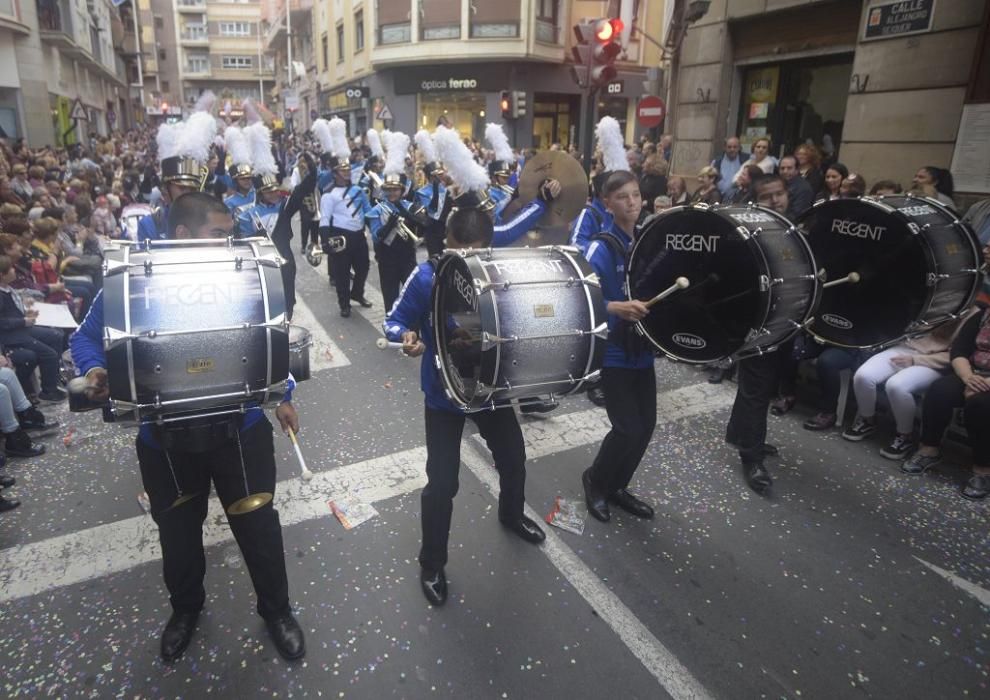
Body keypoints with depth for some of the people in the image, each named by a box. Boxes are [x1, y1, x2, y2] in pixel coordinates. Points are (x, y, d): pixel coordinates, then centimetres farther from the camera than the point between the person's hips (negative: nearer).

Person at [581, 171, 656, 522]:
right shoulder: (602, 247, -14)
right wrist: (620, 307, -37)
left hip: (643, 348, 7)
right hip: (612, 352, -6)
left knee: (646, 425, 10)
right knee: (629, 428, -7)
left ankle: (616, 487, 31)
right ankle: (594, 480, 22)